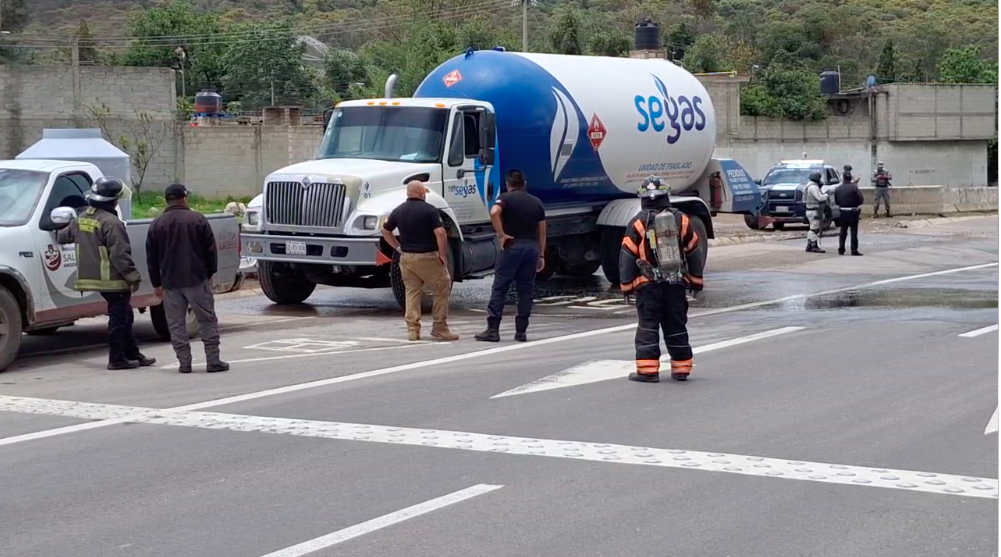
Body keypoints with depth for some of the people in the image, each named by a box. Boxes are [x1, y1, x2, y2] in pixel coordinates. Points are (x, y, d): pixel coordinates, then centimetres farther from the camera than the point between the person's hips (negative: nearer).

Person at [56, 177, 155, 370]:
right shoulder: (110, 222, -18)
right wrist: (133, 276, -16)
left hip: (92, 277, 9)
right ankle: (117, 358, 2)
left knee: (124, 317, 17)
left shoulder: (82, 219, 10)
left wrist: (57, 235, 50)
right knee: (118, 318, -1)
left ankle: (132, 354, 23)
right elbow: (120, 254, -22)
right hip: (112, 279, -9)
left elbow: (64, 235, 27)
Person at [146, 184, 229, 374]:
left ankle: (184, 362, 3)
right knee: (207, 320, 4)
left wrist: (157, 283, 13)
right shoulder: (198, 219, -3)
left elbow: (151, 257, 7)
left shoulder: (156, 224, 4)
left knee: (176, 324, 7)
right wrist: (210, 272, 9)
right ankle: (213, 361, 1)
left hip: (170, 282, 2)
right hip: (197, 279, -2)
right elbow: (210, 249, -3)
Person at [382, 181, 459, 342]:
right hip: (427, 257, -5)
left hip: (406, 258, 5)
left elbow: (385, 232, 16)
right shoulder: (429, 210, -11)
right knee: (441, 290, 6)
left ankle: (412, 330, 6)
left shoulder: (398, 211, 6)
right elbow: (440, 233, -20)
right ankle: (439, 329, 4)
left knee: (412, 292, 12)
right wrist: (443, 255, -11)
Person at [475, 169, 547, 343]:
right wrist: (541, 255, 17)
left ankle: (492, 330, -5)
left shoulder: (506, 198, -1)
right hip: (532, 247, 4)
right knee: (526, 290, 8)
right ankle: (521, 331, 8)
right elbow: (542, 232, 13)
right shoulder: (537, 202, 13)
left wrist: (502, 234, -15)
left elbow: (494, 212, -23)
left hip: (513, 246, -4)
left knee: (499, 289, -1)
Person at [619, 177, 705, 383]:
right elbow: (695, 253, 9)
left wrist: (626, 285, 5)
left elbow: (627, 257, -3)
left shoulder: (637, 223, -5)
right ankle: (681, 369, 15)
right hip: (677, 283, 3)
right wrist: (695, 280, 17)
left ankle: (647, 370, -4)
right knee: (676, 326, 11)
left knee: (648, 327, 1)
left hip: (648, 284, -3)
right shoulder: (681, 220, 4)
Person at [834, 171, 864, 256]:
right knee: (854, 231, 0)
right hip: (853, 212, -4)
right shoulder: (854, 187, -14)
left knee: (843, 231, 14)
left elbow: (836, 202, 7)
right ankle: (854, 250, -3)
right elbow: (860, 200, -13)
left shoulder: (838, 189, 1)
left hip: (842, 211, 4)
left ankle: (841, 249, 15)